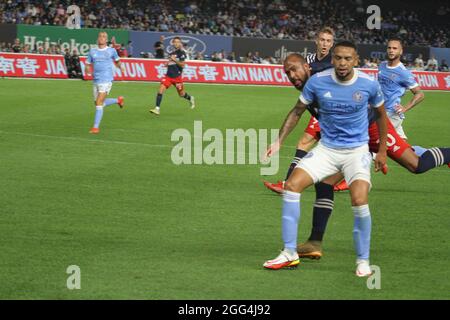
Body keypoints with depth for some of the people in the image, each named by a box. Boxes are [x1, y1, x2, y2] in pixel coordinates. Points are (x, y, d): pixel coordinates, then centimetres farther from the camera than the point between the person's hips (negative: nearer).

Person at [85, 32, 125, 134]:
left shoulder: (111, 51, 2)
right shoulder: (92, 51, 9)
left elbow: (117, 60, 21)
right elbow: (88, 64, 13)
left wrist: (119, 66, 4)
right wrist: (88, 71, -6)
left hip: (106, 80, -5)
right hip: (96, 81, 5)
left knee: (99, 103, -15)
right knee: (99, 103, 15)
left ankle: (96, 127, -11)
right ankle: (118, 100, 41)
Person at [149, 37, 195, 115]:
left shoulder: (181, 53, -6)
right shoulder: (172, 53, 13)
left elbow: (182, 65, -14)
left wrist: (174, 60, -20)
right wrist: (168, 63, 11)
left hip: (177, 76, -5)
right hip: (169, 76, 5)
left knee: (181, 94, 10)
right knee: (160, 90, -14)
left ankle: (190, 99, 44)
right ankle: (157, 108, -15)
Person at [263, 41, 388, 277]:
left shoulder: (368, 84, -11)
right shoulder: (318, 81, -9)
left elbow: (381, 114, 8)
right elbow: (297, 111, 5)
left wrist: (382, 151, 10)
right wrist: (279, 142, -1)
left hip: (357, 151, -2)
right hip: (326, 149, 2)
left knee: (359, 200, -24)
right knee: (292, 185, -15)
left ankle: (363, 261, -4)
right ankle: (289, 253, -6)